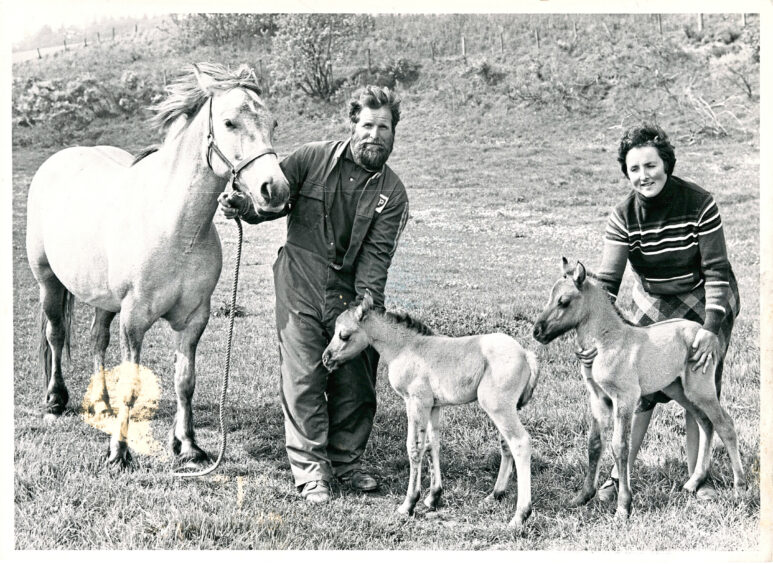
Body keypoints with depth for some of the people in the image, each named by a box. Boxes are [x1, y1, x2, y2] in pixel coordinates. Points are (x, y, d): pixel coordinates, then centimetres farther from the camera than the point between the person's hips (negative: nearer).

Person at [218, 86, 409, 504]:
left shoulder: (391, 193, 1)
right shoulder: (312, 160, -1)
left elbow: (376, 254, -7)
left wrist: (368, 304, -20)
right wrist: (243, 206, -22)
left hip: (348, 294, 2)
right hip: (300, 287, -2)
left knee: (354, 382, 7)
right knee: (303, 379, -4)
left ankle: (346, 461, 25)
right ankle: (310, 470, 4)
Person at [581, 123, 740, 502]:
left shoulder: (699, 204, -22)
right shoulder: (623, 217, -16)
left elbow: (717, 270, -19)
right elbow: (607, 281, -19)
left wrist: (711, 328, -28)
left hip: (705, 302, -1)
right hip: (653, 306, 1)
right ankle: (619, 475, 4)